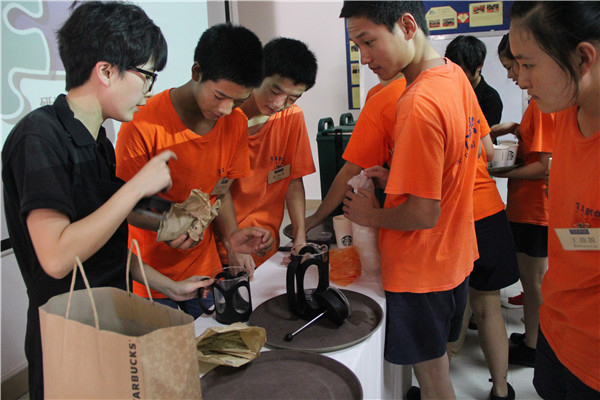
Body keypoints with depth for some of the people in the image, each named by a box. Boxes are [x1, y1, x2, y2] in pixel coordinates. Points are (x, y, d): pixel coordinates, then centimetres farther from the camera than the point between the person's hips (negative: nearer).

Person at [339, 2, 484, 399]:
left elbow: (423, 214, -26)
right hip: (455, 255, 9)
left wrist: (374, 216, -9)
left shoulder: (418, 104, -29)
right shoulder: (456, 75, 1)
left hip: (420, 269, -9)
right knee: (436, 358, 26)